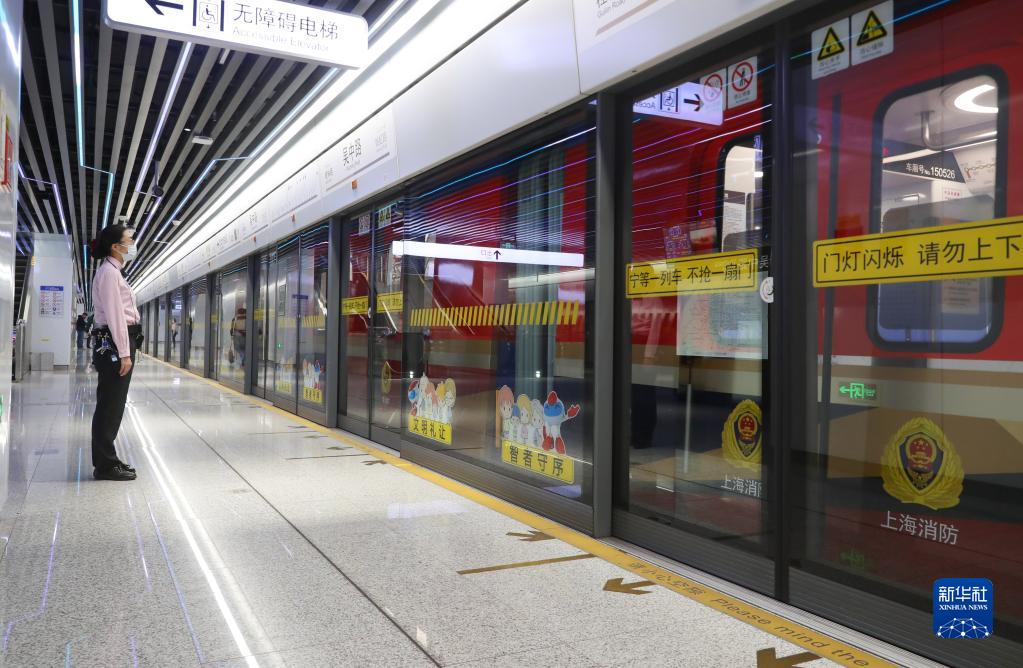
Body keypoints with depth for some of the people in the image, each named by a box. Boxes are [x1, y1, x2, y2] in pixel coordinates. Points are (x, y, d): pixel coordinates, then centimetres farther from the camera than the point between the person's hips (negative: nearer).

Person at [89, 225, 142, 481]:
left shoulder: (114, 272, 20)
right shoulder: (109, 272, -11)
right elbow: (114, 315, -17)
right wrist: (124, 352, -20)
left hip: (114, 344, 10)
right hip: (114, 344, -10)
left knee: (111, 405, 13)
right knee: (111, 405, -6)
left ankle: (106, 459, 21)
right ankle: (105, 465, -2)